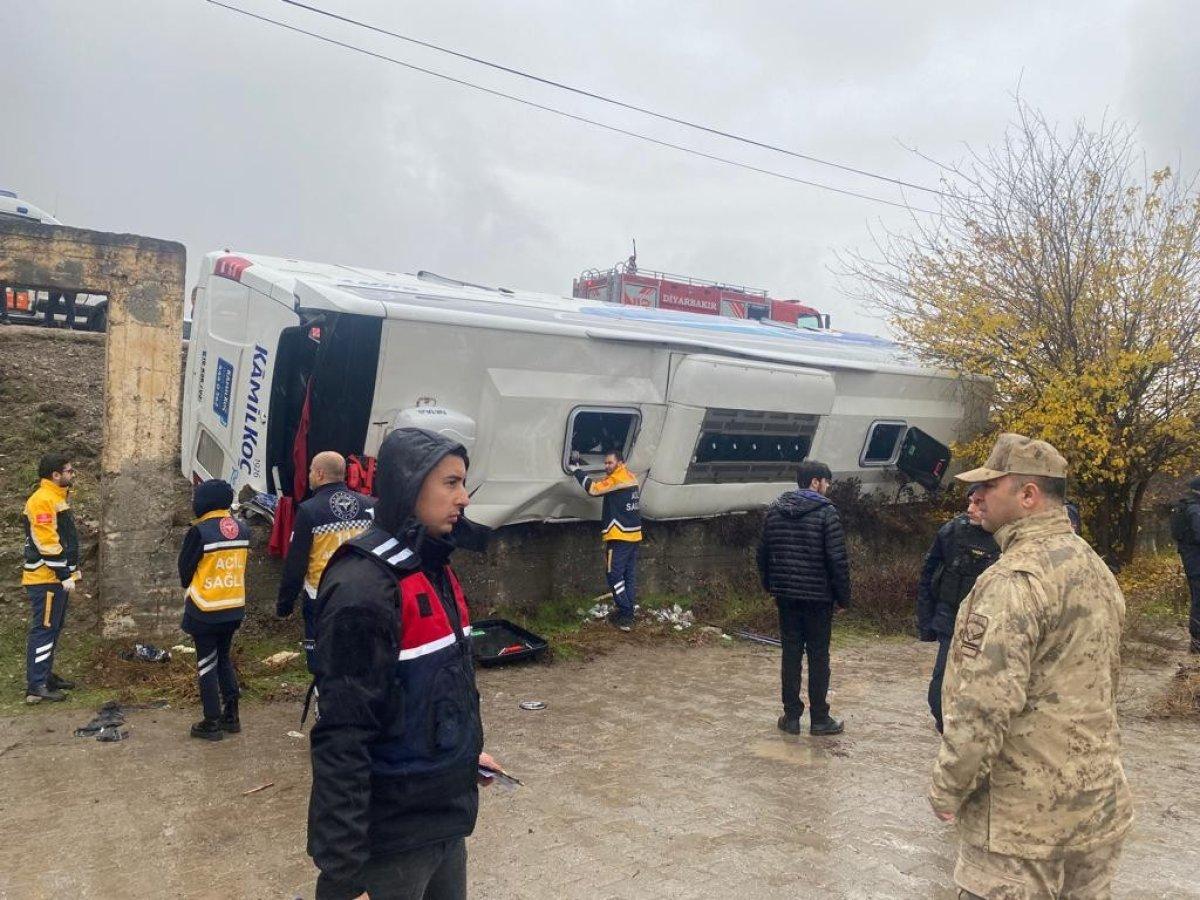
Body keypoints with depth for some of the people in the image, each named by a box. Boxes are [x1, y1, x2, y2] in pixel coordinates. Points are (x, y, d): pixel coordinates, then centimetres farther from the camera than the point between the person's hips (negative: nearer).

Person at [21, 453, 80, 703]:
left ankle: (46, 675, 25)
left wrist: (69, 571, 20)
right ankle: (36, 687, -3)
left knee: (54, 628, 16)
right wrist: (65, 575, -19)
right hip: (46, 578, -10)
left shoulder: (58, 497, 15)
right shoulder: (42, 500, -17)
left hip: (57, 577, 10)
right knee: (44, 629, -7)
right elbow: (47, 544, -22)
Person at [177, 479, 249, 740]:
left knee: (207, 664, 6)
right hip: (234, 608, 5)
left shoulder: (200, 532, -17)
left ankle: (212, 723, 10)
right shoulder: (243, 529, 1)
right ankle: (231, 716, 22)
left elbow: (185, 569, -6)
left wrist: (190, 588, 13)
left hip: (205, 610, -5)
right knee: (224, 658, 19)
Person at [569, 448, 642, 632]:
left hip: (620, 536, -9)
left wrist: (578, 471, -6)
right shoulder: (630, 477, 15)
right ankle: (628, 613, 16)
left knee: (614, 574, -4)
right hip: (634, 534, 9)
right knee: (629, 575, 11)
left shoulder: (617, 478, -13)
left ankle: (625, 614, -7)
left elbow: (594, 489, -16)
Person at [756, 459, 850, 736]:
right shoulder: (826, 512, -11)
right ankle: (819, 719, 13)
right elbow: (837, 559, -14)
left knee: (791, 654, 10)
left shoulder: (774, 510, 5)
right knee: (818, 656, 5)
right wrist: (843, 597, -5)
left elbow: (763, 553, 9)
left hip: (786, 595, 4)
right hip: (818, 596, -4)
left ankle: (791, 716, 14)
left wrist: (769, 585, 19)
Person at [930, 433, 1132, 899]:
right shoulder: (1097, 569, 9)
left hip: (1025, 814, -9)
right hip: (1099, 803, 9)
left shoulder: (1016, 577, -21)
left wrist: (947, 788, -13)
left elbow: (985, 703, -25)